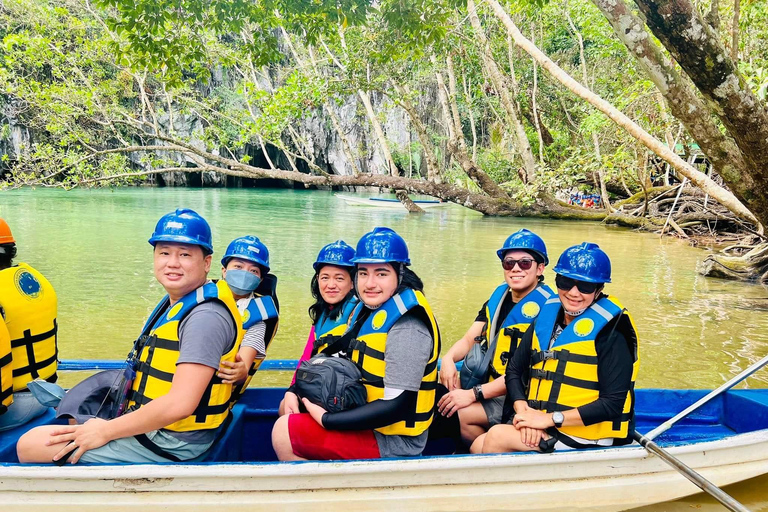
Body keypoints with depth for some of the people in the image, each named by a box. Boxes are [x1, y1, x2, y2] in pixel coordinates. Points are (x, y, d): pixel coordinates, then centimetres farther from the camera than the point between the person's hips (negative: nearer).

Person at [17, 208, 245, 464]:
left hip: (171, 444, -10)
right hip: (156, 425, 10)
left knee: (31, 445, -8)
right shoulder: (175, 304, 12)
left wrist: (105, 431, -17)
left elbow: (179, 404, -26)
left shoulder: (206, 317, -21)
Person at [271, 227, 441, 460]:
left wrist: (327, 419, -20)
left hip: (392, 442, -10)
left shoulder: (407, 326, -22)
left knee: (284, 431, -12)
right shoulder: (370, 310, 6)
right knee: (287, 411, 20)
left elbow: (396, 406, -25)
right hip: (368, 423, 10)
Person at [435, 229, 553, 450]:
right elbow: (469, 340, 8)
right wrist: (448, 359, -15)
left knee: (461, 413, -25)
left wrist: (474, 394, -26)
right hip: (490, 385, 8)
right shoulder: (499, 296, 8)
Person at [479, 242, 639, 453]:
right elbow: (514, 370, 11)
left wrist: (550, 418, -19)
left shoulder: (610, 332, -11)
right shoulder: (545, 320, 8)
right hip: (541, 428, 6)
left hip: (588, 439, -6)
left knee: (497, 436, -19)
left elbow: (613, 403, -16)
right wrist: (523, 410, -9)